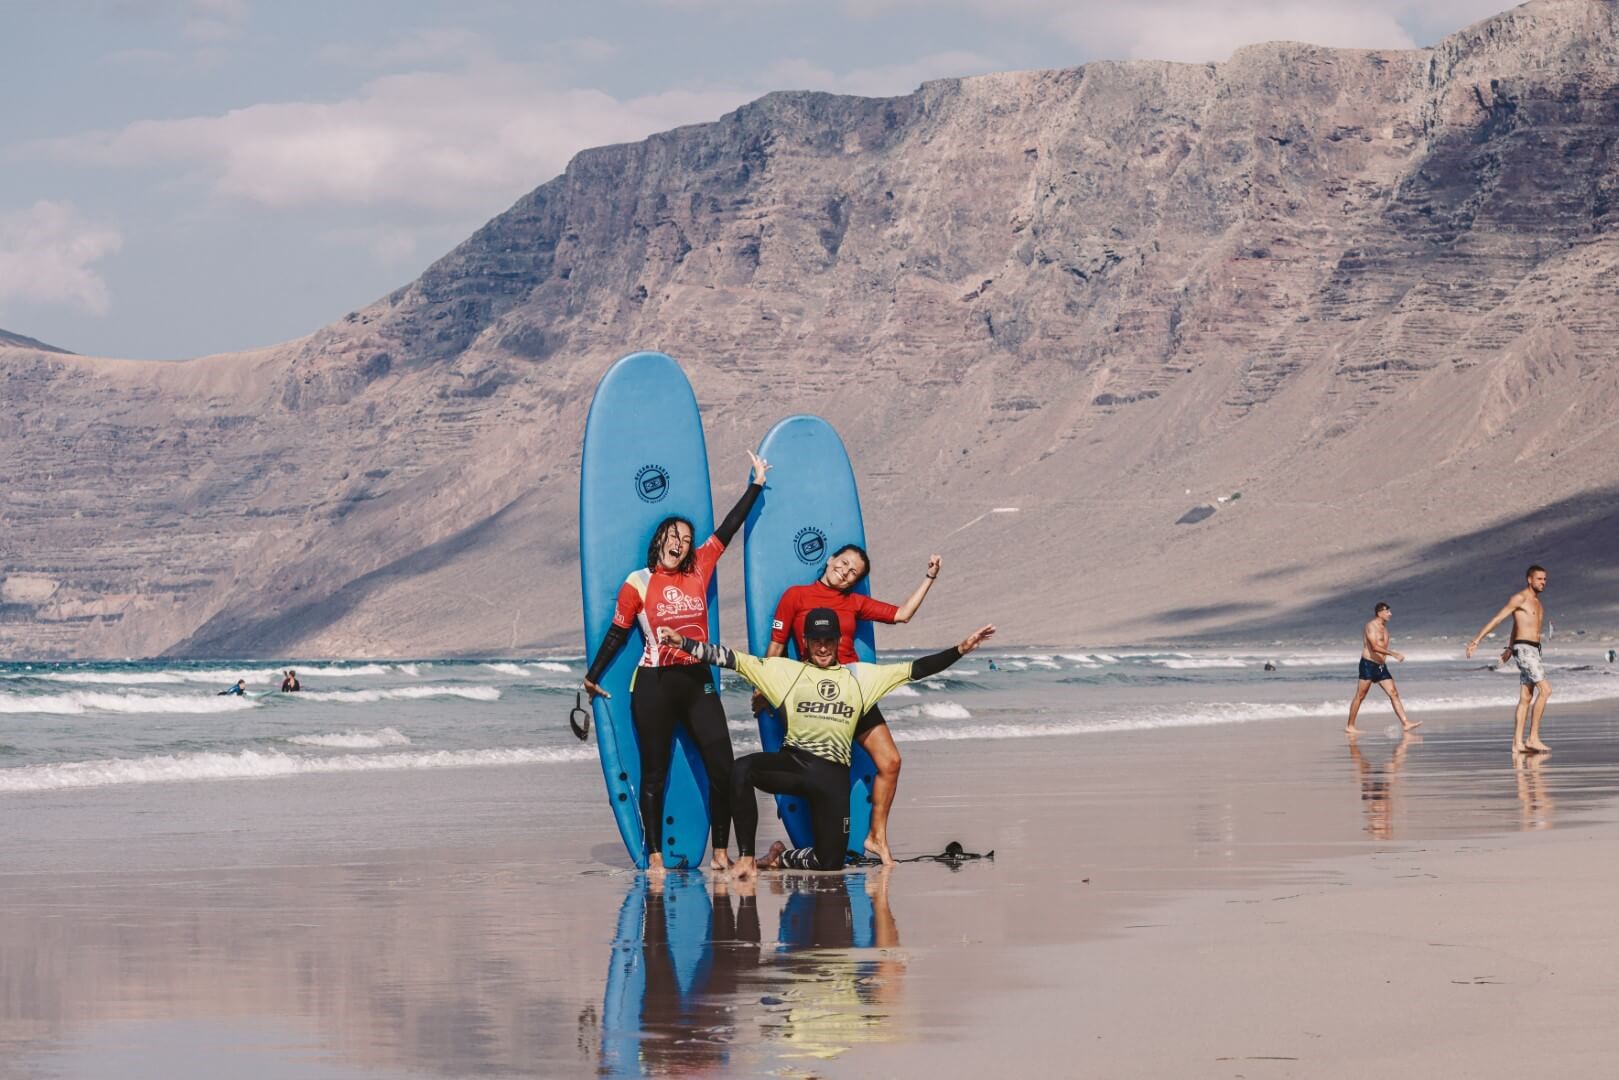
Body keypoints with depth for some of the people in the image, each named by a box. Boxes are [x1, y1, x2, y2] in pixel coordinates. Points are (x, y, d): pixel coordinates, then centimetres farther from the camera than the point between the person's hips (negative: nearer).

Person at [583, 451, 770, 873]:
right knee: (655, 773, 2)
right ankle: (654, 855, 7)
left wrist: (757, 483, 16)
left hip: (697, 682, 3)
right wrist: (593, 676, 9)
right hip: (654, 685, -3)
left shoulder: (698, 571, 8)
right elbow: (617, 632, 6)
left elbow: (726, 530, 13)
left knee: (722, 768, -6)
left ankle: (720, 852, 3)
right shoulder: (638, 583, -1)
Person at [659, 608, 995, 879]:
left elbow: (916, 669, 12)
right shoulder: (786, 670, 9)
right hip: (793, 762, -1)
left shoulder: (860, 676, 13)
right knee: (741, 769, -33)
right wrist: (682, 642, -8)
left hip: (832, 774, 1)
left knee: (831, 862, -5)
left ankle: (782, 857, 30)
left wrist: (961, 649, 4)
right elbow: (732, 659, 2)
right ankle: (746, 857, -20)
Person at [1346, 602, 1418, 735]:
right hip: (1368, 664, -8)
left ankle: (1405, 724, -7)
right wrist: (1393, 654, -29)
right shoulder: (1370, 627, -11)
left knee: (1394, 693, -2)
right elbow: (1374, 647, -23)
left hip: (1381, 666, 8)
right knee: (1360, 696, -3)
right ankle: (1349, 727, 3)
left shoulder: (1384, 628, 16)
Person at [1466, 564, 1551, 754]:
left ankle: (1518, 743, 5)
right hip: (1524, 649, -9)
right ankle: (1533, 738, -18)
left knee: (1525, 699, 5)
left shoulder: (1536, 602, 19)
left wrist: (1510, 649, 41)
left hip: (1534, 651, 9)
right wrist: (1477, 639, -13)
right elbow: (1497, 619, -9)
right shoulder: (1520, 598, -7)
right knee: (1545, 690, -17)